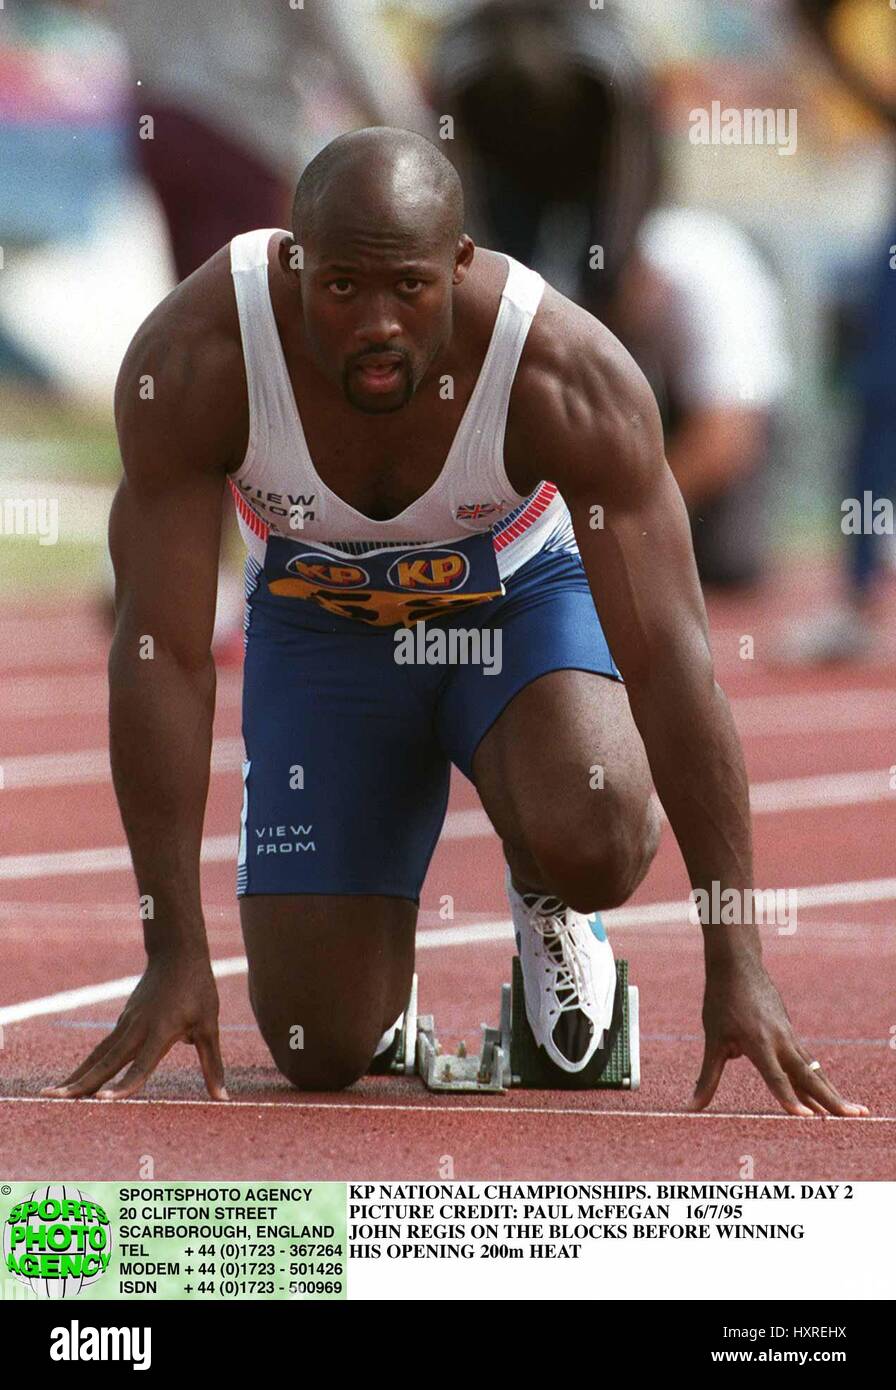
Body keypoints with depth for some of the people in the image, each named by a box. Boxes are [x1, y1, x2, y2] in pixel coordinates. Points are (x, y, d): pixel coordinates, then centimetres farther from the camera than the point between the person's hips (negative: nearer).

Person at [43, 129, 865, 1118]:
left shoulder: (571, 375, -34)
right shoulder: (191, 360, -32)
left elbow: (669, 656, -32)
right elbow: (162, 654, -28)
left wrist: (736, 965, -35)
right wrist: (174, 957, -30)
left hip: (522, 599, -1)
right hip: (319, 620, 1)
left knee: (593, 845, -34)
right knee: (320, 1052, -9)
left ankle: (548, 907, 5)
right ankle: (373, 956, 29)